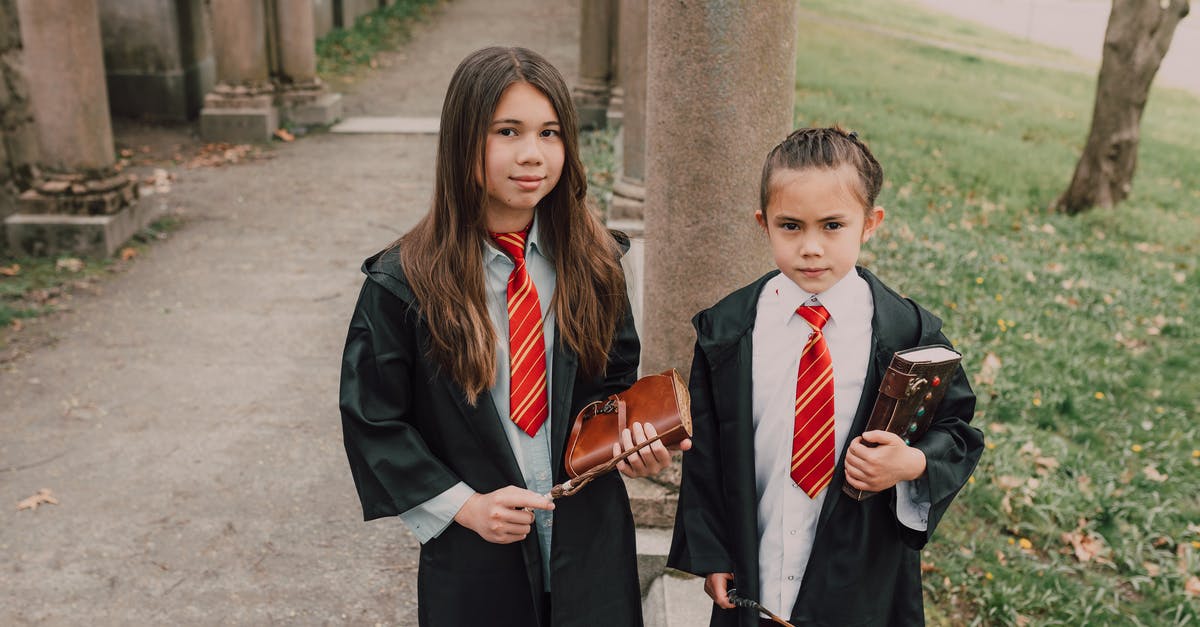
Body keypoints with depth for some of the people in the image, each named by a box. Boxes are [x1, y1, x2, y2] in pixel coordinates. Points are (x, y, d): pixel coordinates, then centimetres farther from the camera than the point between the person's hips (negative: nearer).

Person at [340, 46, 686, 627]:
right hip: (471, 559, -2)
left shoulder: (593, 263, -4)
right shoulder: (402, 284, -13)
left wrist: (631, 441, -10)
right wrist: (462, 505, -12)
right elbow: (371, 421, -6)